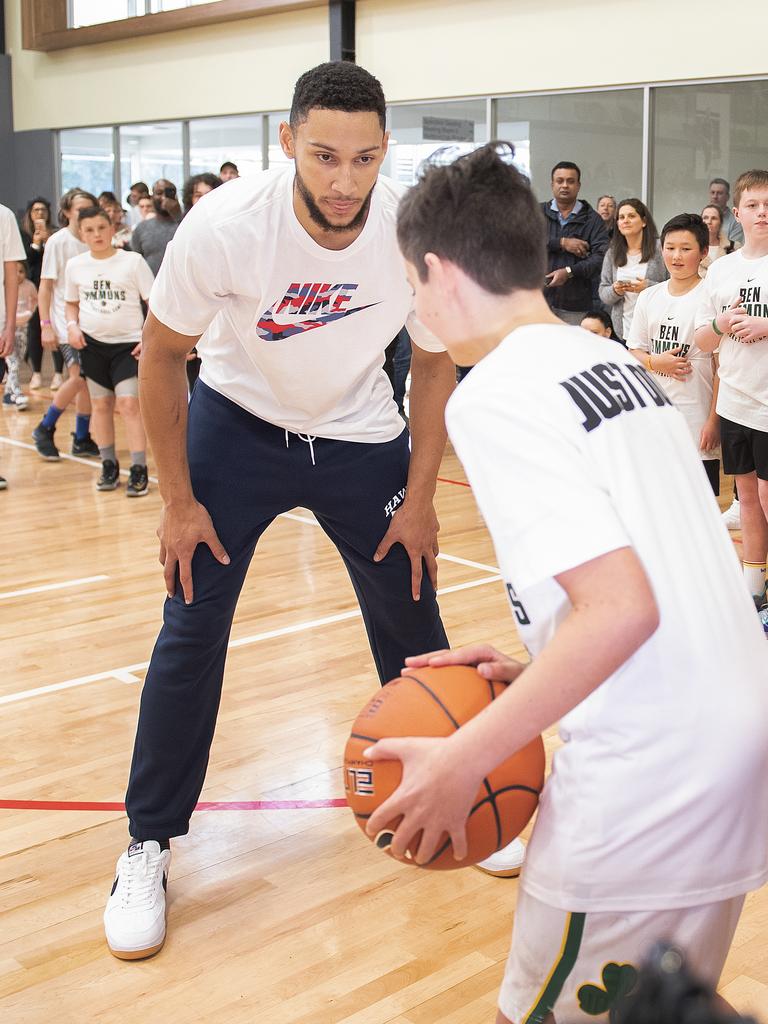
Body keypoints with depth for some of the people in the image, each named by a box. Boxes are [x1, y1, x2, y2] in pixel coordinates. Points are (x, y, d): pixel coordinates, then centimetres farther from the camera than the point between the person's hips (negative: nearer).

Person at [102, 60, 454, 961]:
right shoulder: (223, 226, -28)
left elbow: (433, 363, -5)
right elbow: (161, 355, -12)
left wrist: (418, 500, -5)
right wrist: (180, 502, -11)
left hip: (361, 433, 2)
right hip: (237, 421, -1)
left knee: (412, 621, 6)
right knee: (191, 631, -5)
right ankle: (148, 845, 12)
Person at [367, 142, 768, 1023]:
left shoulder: (491, 396, -13)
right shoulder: (614, 361, 13)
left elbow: (622, 608, -23)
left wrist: (462, 759, -17)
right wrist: (537, 673, 16)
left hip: (645, 786, -9)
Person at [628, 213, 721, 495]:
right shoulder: (649, 297, 8)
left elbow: (721, 364, -9)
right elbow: (634, 351, 13)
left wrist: (714, 420, -12)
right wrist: (655, 362, -10)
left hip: (696, 417, -5)